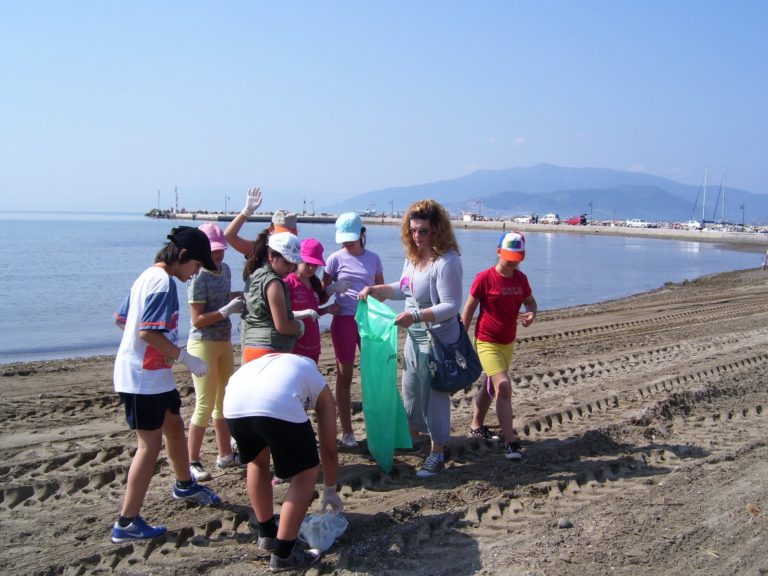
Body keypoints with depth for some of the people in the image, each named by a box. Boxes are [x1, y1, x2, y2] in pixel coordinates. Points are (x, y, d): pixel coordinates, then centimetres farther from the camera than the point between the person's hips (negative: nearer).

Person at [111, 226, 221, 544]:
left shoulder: (147, 277, 10)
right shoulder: (164, 282, -19)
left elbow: (121, 318, 17)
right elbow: (149, 333, -27)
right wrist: (186, 357, -20)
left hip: (153, 374, 10)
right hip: (144, 378, -10)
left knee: (175, 427, 24)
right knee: (150, 445, -3)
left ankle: (185, 485, 46)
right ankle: (127, 523, 5)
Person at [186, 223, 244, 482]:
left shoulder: (225, 269, 5)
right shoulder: (199, 277, -16)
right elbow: (198, 320, -19)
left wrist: (238, 297, 3)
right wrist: (227, 310, -25)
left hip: (225, 342, 8)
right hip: (203, 344, -8)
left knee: (225, 401, 15)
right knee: (205, 405, -4)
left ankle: (225, 454, 28)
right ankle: (192, 462, 8)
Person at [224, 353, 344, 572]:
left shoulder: (271, 362, 44)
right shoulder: (320, 387, 33)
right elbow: (329, 449, 33)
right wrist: (330, 491, 50)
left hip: (234, 405, 5)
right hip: (278, 405, -5)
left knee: (257, 461, 34)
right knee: (307, 473, 17)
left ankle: (267, 534, 43)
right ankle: (283, 554, 19)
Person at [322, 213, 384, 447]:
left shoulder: (373, 258, 5)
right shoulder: (336, 259, -2)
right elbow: (323, 290, 3)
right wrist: (335, 287, -17)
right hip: (344, 320, -2)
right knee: (345, 376, 5)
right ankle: (347, 431, 14)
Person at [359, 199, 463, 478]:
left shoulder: (447, 261, -23)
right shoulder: (413, 256, 2)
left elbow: (451, 306, -25)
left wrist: (415, 315, -34)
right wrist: (376, 290, 4)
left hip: (437, 340, -8)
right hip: (414, 337, 9)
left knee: (434, 394, 2)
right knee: (410, 389, 22)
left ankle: (437, 452, 17)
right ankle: (412, 434, 43)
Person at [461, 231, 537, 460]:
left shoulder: (521, 278, 0)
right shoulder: (484, 278, -15)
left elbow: (530, 301, 15)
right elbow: (469, 308, -8)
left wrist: (532, 312, -10)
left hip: (508, 342, 7)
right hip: (487, 342, -6)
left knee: (490, 386, 20)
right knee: (504, 386, -18)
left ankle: (477, 426, 40)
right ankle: (510, 442, -15)